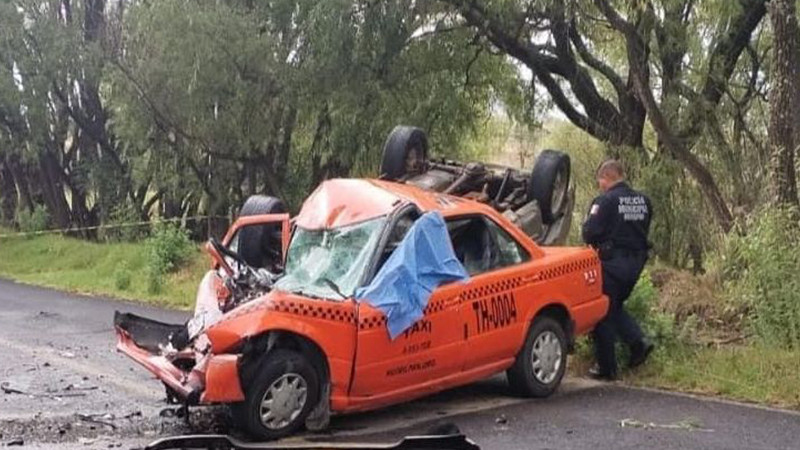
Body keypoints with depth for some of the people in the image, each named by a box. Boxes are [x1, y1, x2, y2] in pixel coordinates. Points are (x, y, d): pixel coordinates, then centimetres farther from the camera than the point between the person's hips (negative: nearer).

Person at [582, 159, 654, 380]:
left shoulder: (605, 201, -14)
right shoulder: (643, 201, 8)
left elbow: (589, 232, -16)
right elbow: (644, 231, 12)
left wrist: (598, 244, 4)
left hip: (612, 262, -7)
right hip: (636, 261, 7)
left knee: (603, 313, 4)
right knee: (616, 306, 25)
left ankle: (606, 367, 9)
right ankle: (638, 341, 5)